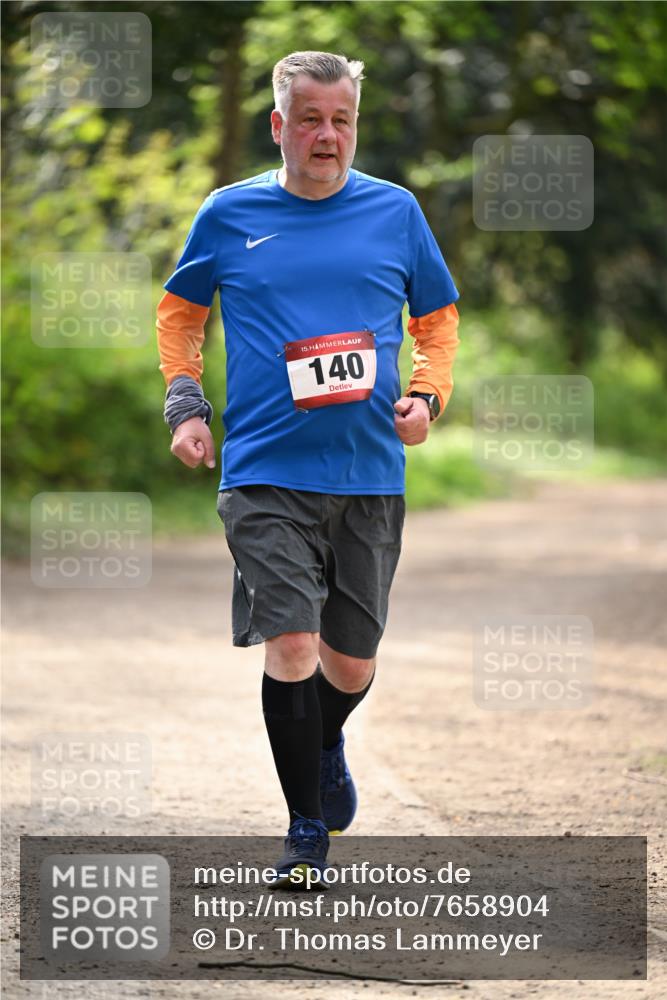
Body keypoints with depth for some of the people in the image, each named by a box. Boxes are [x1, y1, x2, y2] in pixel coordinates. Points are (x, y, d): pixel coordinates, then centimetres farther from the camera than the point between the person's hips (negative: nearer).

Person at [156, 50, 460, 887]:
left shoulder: (396, 212, 6)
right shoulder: (228, 215, 3)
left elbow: (438, 317, 16)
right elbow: (178, 312, 18)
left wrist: (427, 396, -1)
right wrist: (186, 407, 6)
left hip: (370, 476, 2)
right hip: (265, 473, -2)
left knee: (351, 660, 8)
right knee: (292, 644, -13)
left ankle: (326, 746, 43)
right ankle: (308, 833, -2)